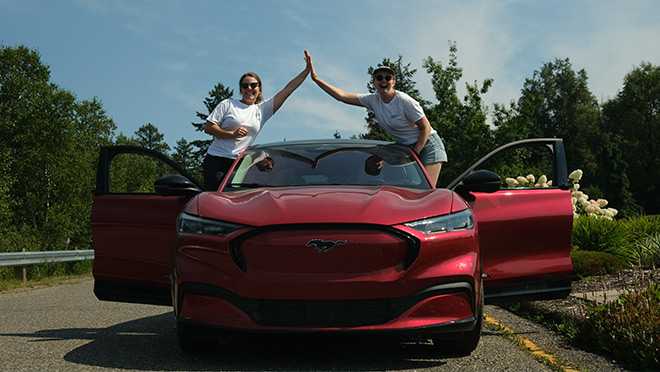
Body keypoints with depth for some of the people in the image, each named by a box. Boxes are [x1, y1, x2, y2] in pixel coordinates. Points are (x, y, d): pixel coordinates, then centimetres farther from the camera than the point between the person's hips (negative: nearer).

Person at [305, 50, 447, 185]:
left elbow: (426, 128, -15)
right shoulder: (373, 100, -1)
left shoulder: (404, 101, -19)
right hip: (407, 148, 6)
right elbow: (341, 96, -4)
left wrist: (414, 154, -20)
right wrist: (316, 78, -10)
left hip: (427, 145, -6)